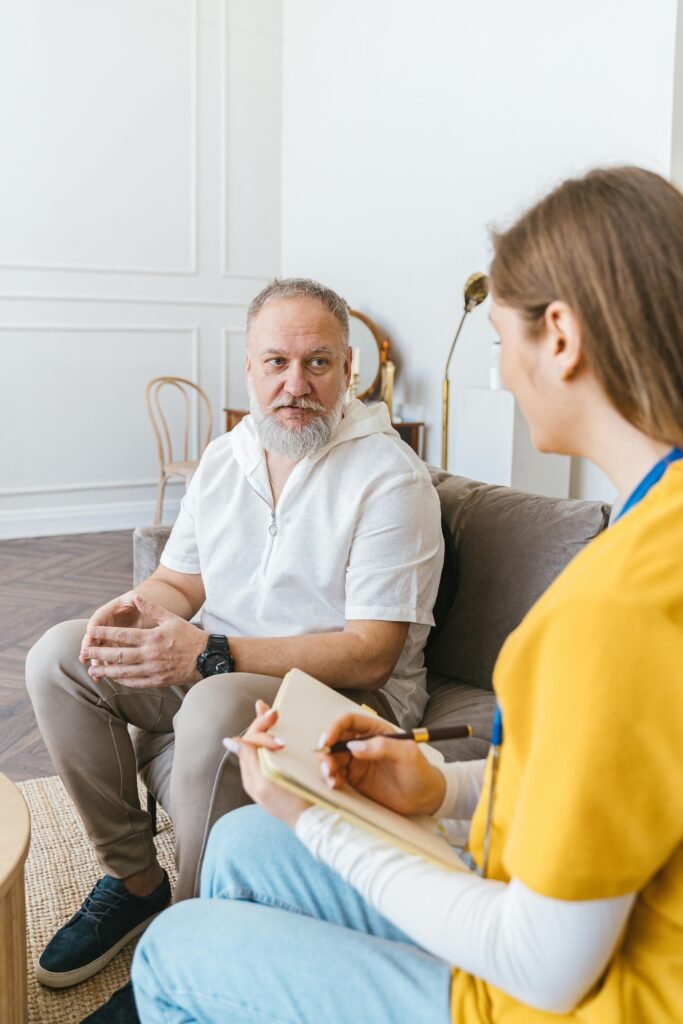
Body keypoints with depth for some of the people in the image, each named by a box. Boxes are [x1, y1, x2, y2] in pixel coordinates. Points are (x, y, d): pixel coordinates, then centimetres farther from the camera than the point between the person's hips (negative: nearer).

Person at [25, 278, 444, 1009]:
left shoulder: (391, 477, -16)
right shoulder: (225, 457, 6)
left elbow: (370, 653, -21)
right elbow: (180, 581, 12)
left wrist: (210, 655, -28)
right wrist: (139, 610, -14)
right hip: (218, 666, 7)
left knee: (217, 710, -36)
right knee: (59, 657, -7)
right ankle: (133, 878, 2)